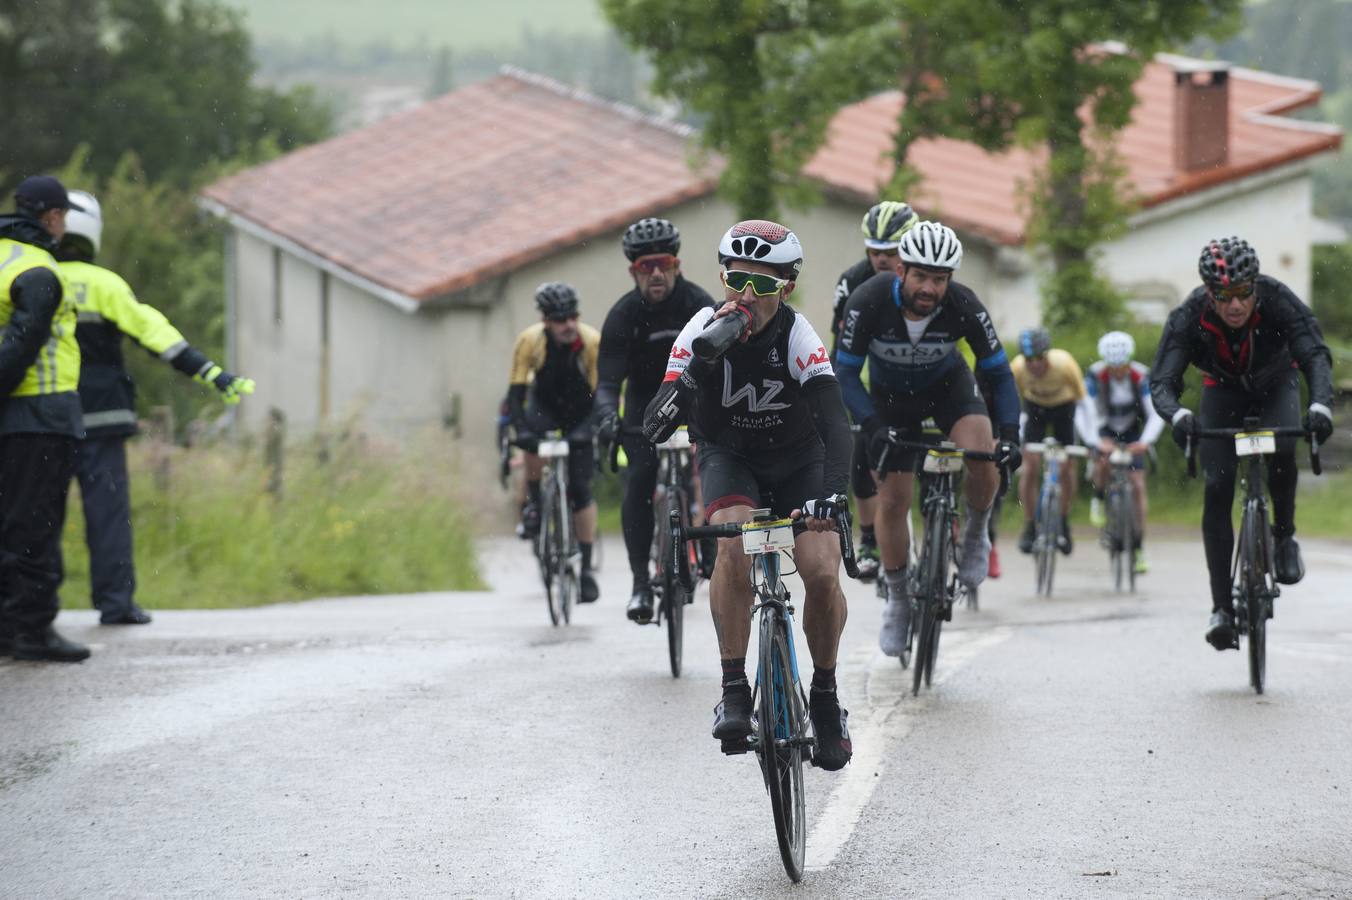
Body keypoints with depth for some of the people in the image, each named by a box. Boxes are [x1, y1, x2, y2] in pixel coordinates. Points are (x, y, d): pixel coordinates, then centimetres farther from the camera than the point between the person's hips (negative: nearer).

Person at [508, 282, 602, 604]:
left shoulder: (593, 341, -29)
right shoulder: (530, 341, -27)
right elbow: (516, 392, -26)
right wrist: (520, 430, -41)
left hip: (582, 411, -1)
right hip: (545, 404, 1)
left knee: (581, 489, -9)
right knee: (533, 438, -35)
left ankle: (586, 568, -3)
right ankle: (533, 505, -11)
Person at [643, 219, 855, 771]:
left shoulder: (798, 337, -27)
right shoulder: (703, 331, -24)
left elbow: (835, 423, -38)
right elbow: (655, 426, -31)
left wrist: (831, 494, -54)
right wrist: (702, 363, -45)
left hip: (798, 460, 0)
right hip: (729, 457, 0)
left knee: (822, 572, -19)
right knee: (733, 544, -31)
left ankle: (825, 695, 6)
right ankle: (734, 690, -24)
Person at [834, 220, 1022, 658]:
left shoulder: (964, 307, -29)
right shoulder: (869, 302, -32)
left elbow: (999, 373, -18)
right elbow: (845, 374, -25)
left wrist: (1009, 434, -31)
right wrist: (873, 427, -40)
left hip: (948, 385, 0)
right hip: (890, 396, 0)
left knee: (983, 456, -29)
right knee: (892, 500, -6)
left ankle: (976, 535, 0)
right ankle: (897, 599, 15)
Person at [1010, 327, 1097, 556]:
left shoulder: (1064, 364, -36)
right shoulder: (1017, 368, -32)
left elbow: (1083, 401, -24)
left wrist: (1091, 439, -27)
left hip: (1063, 406, -1)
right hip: (1035, 406, 1)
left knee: (1065, 467, -7)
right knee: (1031, 465, -13)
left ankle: (1064, 525, 13)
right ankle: (1029, 527, -1)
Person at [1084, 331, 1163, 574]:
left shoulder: (1141, 376, -25)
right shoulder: (1095, 375, -26)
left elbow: (1156, 414, -30)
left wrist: (1145, 441, -46)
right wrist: (1098, 440, -48)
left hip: (1131, 433, 1)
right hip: (1105, 429, -1)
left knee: (1138, 486, -8)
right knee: (1103, 461, -32)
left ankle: (1139, 548, -2)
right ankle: (1098, 498, 1)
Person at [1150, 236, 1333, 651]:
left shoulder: (1277, 300, -33)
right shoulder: (1189, 316, -31)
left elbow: (1316, 355, -39)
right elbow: (1162, 380, -35)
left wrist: (1321, 405, -59)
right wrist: (1178, 415, -58)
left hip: (1275, 385, -1)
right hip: (1223, 391, 1)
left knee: (1281, 450, -32)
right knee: (1217, 490, -15)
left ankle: (1284, 536, -3)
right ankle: (1222, 608, -10)